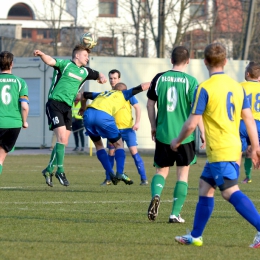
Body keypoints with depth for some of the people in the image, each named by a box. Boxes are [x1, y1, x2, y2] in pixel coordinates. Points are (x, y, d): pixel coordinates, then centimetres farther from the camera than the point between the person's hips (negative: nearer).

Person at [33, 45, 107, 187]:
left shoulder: (85, 72, 16)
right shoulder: (65, 64, -1)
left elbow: (99, 75, 33)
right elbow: (50, 61, -18)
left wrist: (102, 77, 9)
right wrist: (41, 55, -39)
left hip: (67, 108, 7)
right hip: (55, 104, -7)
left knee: (63, 142, 6)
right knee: (62, 138, -16)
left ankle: (49, 170, 20)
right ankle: (60, 170, -8)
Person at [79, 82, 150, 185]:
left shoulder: (103, 94, 35)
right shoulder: (122, 94, 23)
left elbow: (85, 95, 42)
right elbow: (141, 87, 21)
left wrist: (83, 108, 58)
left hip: (88, 114, 5)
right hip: (103, 116, -5)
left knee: (98, 145, 21)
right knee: (118, 145, 12)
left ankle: (111, 174, 11)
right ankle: (120, 173, -4)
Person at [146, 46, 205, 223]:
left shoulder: (159, 79, 1)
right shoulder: (190, 81, -8)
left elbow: (150, 104, 7)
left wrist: (153, 127, 19)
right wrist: (202, 132, 1)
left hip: (163, 134, 2)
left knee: (162, 170, 15)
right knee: (183, 173, 8)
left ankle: (156, 195, -16)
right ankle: (175, 214, 5)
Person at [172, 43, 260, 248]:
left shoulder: (205, 88, -12)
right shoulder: (237, 86, 8)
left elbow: (192, 124, -12)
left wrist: (177, 141, 5)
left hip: (219, 151, -8)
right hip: (234, 148, 8)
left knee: (231, 192, -12)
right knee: (205, 187, 18)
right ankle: (196, 236, 23)